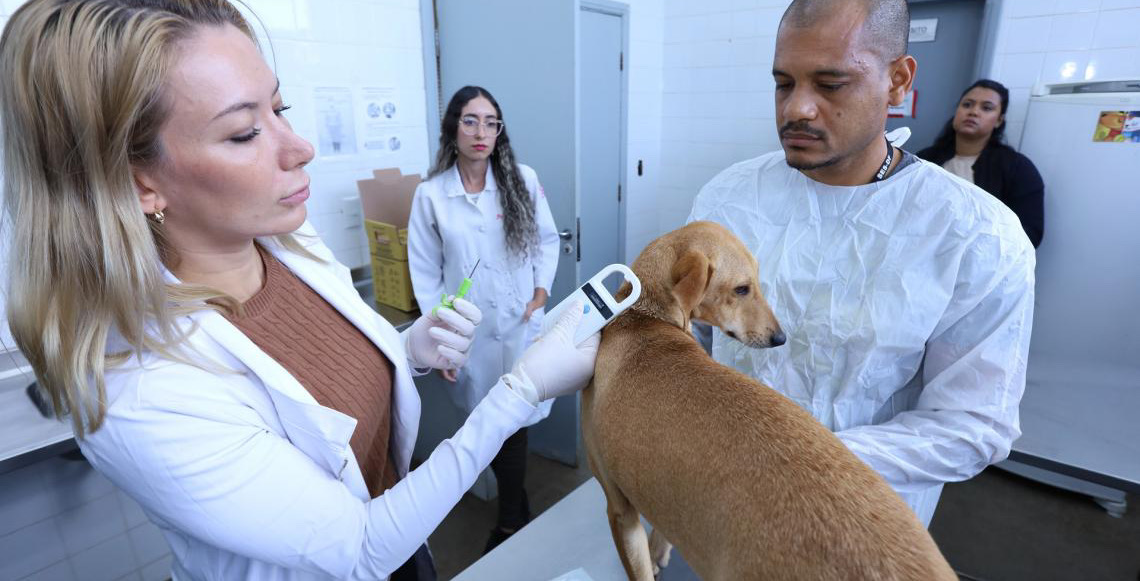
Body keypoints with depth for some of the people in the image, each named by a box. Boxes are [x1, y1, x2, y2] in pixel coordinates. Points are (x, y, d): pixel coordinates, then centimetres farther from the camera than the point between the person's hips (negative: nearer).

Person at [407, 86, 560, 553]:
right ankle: (517, 508, 37)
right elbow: (425, 272, -1)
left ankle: (511, 520, 28)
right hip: (469, 333, 1)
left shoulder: (522, 181, -3)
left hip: (520, 325, 0)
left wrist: (541, 292, -5)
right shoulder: (430, 194, -3)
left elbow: (547, 240, 7)